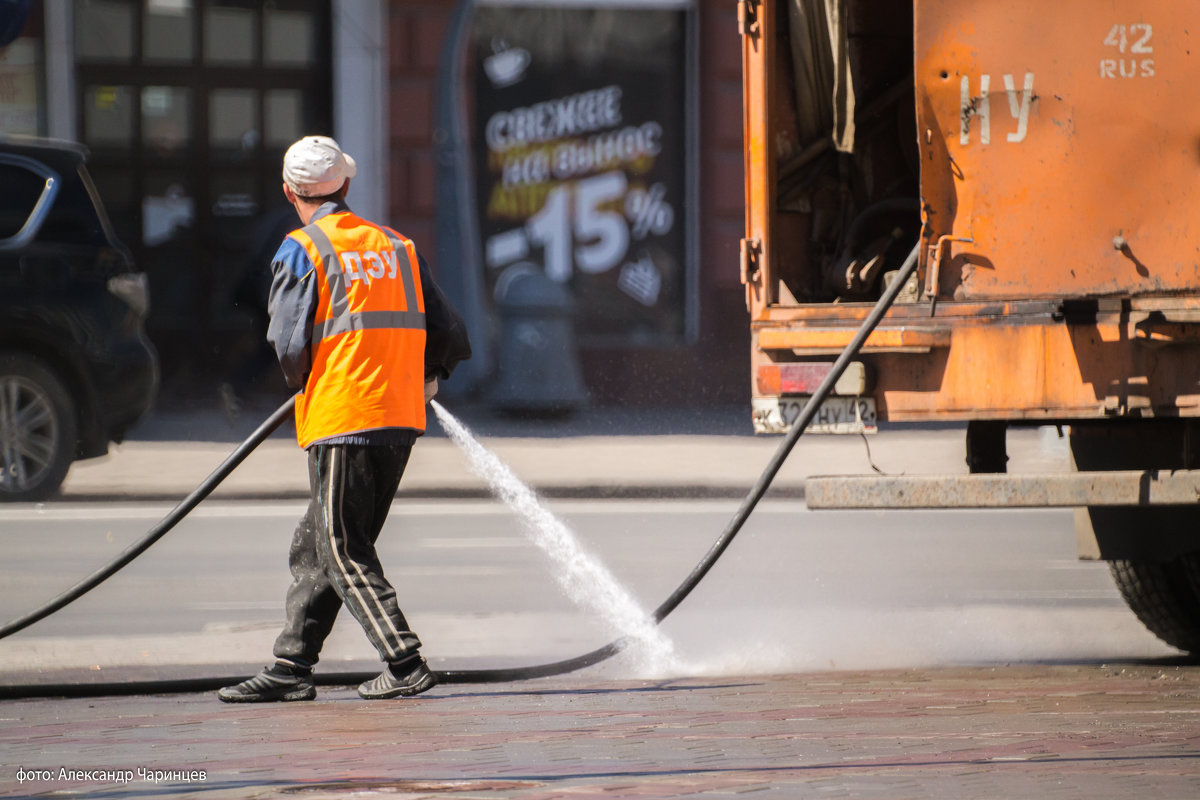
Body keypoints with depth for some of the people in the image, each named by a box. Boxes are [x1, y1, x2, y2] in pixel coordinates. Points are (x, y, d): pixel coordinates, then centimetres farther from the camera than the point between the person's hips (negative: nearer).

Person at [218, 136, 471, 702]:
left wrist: (304, 382, 9)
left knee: (342, 552, -1)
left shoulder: (302, 251, -6)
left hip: (341, 421, -7)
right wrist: (427, 379, 31)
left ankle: (405, 664, -10)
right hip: (400, 419, 7)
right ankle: (291, 669, 15)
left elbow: (290, 345, -12)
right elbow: (449, 333, 12)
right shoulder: (395, 247, 11)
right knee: (313, 545, 14)